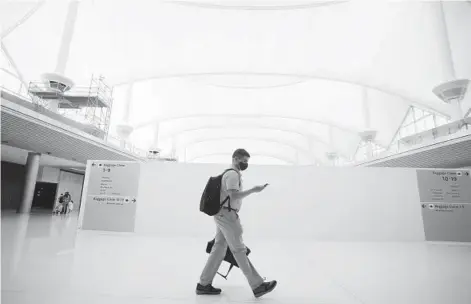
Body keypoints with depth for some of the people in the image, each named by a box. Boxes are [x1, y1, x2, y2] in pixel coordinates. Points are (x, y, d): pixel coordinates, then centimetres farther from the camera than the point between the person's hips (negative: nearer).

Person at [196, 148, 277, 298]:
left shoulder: (230, 174, 21)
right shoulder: (233, 174, -13)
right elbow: (234, 196, -24)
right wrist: (253, 190, -19)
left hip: (223, 215, 10)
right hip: (227, 215, -10)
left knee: (219, 249, 12)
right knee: (239, 250, -4)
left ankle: (203, 285, 19)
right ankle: (258, 286, 5)